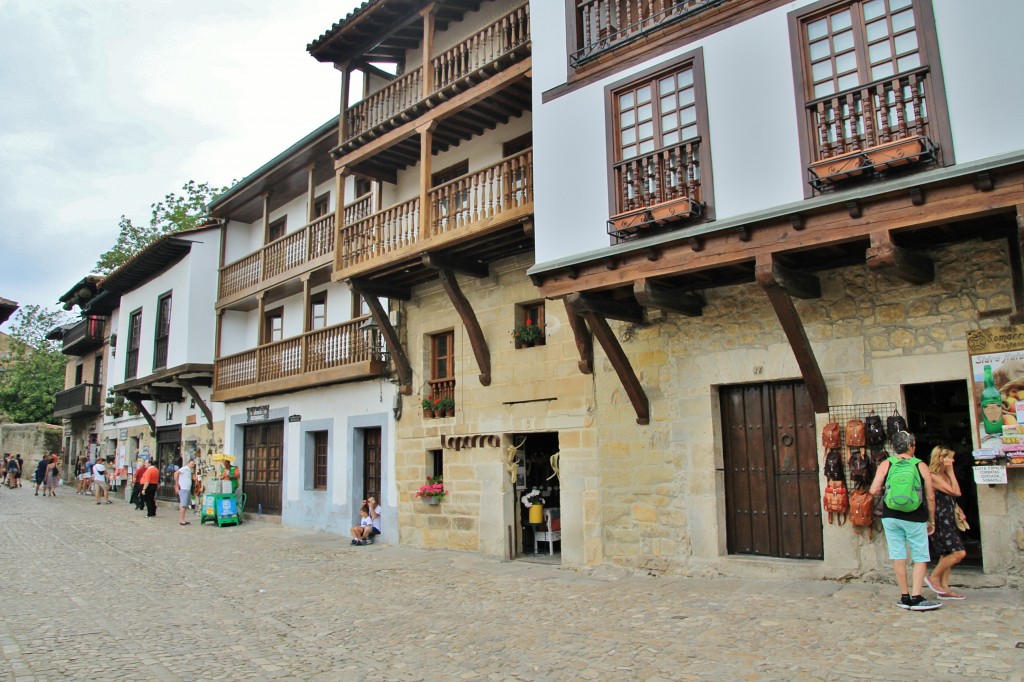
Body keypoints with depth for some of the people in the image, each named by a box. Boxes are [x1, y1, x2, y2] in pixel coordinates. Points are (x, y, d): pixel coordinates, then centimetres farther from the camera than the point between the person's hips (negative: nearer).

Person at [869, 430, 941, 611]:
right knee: (921, 558, 7)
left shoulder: (886, 464, -2)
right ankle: (916, 598, 0)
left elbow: (874, 491, -9)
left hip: (890, 516, 2)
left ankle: (904, 597, 15)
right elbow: (930, 497, -1)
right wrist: (932, 521, 11)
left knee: (897, 556, 9)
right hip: (914, 518, -2)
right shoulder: (921, 466, -3)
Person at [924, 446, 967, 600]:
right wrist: (951, 472, -10)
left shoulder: (944, 475, 14)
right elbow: (956, 492, -16)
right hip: (940, 519, -10)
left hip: (948, 519, 10)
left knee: (947, 554, 10)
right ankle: (934, 577, 1)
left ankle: (944, 589, 14)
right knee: (959, 552, -13)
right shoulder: (933, 476, -16)